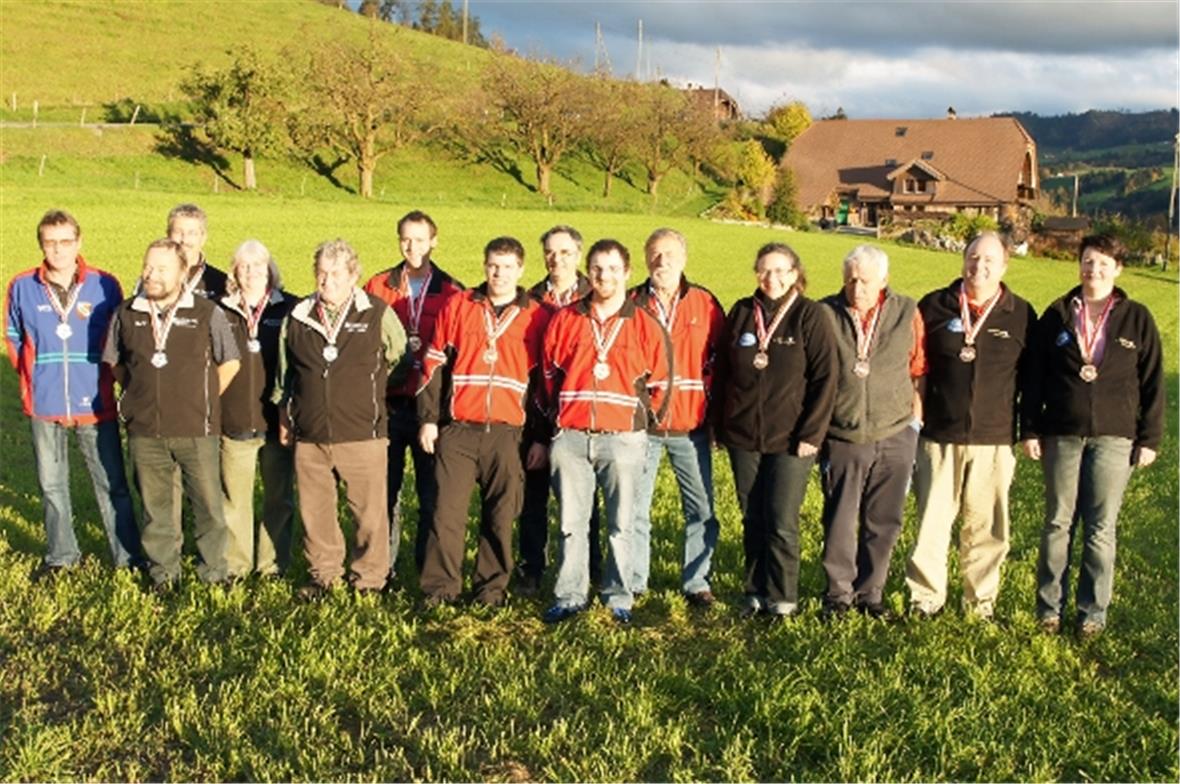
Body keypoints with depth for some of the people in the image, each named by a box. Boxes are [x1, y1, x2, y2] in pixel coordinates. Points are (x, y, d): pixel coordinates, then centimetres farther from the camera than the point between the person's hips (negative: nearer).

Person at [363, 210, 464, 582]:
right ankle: (382, 565, 17)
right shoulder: (378, 286, 9)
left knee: (431, 491, 4)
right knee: (384, 488, 6)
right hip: (388, 403, 1)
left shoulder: (451, 292, 4)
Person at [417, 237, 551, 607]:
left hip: (508, 433, 0)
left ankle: (492, 588, 17)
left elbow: (542, 380, 8)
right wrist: (428, 419, 4)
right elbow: (434, 366, 10)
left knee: (501, 516, 4)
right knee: (448, 510, -1)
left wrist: (541, 437, 6)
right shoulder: (457, 306, 8)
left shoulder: (536, 317, 7)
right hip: (457, 430, 0)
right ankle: (440, 587, 10)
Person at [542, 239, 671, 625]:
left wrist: (638, 419, 8)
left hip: (623, 439, -2)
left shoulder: (645, 325, 3)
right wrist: (562, 416, 13)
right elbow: (550, 375, 15)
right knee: (572, 523, 6)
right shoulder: (564, 320, 8)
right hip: (571, 438, 2)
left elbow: (660, 383, 8)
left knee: (621, 524, 4)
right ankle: (570, 597, 15)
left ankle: (619, 598, 14)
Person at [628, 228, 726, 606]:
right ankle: (632, 582, 18)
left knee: (701, 508, 4)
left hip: (691, 427, 0)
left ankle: (696, 581, 17)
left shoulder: (705, 304, 4)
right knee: (634, 507, 6)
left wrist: (715, 416, 3)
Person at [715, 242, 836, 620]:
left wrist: (811, 434, -12)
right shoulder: (741, 312, 7)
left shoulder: (810, 315, -5)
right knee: (752, 521, 11)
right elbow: (723, 371, 12)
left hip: (790, 439, -4)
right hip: (743, 437, 4)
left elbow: (825, 379, -8)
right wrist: (720, 426, 10)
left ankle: (783, 598, 15)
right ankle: (756, 592, 24)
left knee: (781, 522, -1)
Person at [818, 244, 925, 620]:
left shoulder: (907, 312, 2)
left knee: (883, 522, 9)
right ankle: (838, 593, 17)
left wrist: (916, 419, 5)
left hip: (894, 437, 1)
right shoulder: (826, 314, -2)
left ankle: (871, 593, 23)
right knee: (839, 522, 4)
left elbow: (919, 371, 9)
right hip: (842, 438, -1)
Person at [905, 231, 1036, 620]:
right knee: (932, 520, 4)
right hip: (939, 437, 0)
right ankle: (926, 595, 17)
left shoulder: (1021, 315, 4)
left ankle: (981, 599, 22)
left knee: (986, 525, 7)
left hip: (995, 441, 0)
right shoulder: (934, 307, 3)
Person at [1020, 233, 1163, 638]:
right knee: (1058, 524, 7)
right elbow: (1035, 376, 6)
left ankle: (1093, 612, 15)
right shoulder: (1057, 315, 4)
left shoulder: (1136, 319, 2)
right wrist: (1030, 429, 2)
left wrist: (1149, 438, 0)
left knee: (1101, 529, 5)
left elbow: (1152, 382, 4)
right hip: (1062, 435, 1)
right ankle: (1049, 607, 17)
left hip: (1114, 438, -1)